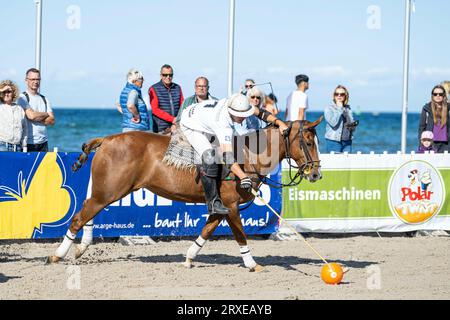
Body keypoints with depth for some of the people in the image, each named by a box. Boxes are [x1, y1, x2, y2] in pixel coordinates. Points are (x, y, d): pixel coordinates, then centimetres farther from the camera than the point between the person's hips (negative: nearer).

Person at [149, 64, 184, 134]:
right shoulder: (154, 89, 0)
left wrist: (177, 123, -7)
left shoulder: (177, 88, 14)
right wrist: (172, 119, -16)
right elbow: (155, 109, -9)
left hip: (176, 127, 4)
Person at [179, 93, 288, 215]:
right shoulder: (224, 125, -43)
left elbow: (260, 112, -4)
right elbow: (228, 156, -50)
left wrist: (279, 122, -14)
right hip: (190, 126, -9)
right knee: (209, 157, -26)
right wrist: (244, 177, -58)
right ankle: (213, 202, -22)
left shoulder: (238, 105, -23)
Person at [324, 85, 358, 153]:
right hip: (334, 141, -5)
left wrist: (353, 125, -7)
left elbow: (353, 127, 17)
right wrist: (339, 108, -11)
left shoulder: (348, 109, 13)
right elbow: (333, 123, -17)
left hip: (347, 141, 5)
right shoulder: (329, 108, -1)